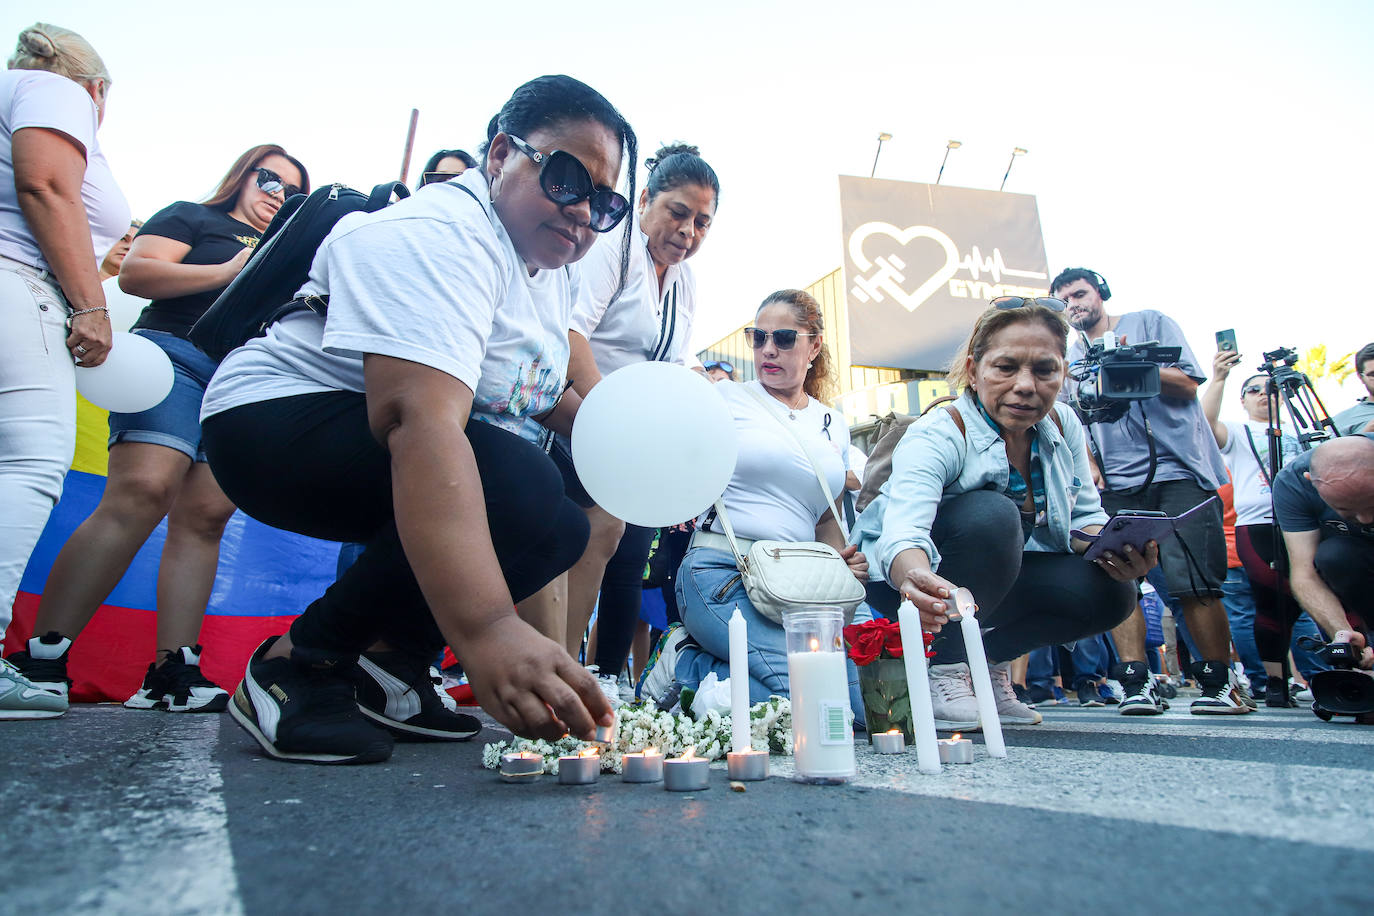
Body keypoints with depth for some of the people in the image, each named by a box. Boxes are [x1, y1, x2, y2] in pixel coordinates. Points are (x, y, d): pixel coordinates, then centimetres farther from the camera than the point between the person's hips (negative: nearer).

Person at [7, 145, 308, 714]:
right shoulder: (191, 218, 16)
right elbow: (135, 273, 2)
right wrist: (228, 272, -2)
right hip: (177, 355, -5)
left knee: (204, 518, -7)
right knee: (141, 492, -23)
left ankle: (173, 671, -11)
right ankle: (42, 655, -19)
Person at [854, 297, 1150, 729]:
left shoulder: (1064, 426, -7)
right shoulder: (936, 436, -27)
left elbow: (1085, 517, 0)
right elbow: (903, 530, -43)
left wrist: (1112, 549, -24)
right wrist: (917, 581, -65)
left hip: (999, 581, 6)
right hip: (910, 577, -6)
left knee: (1109, 591, -17)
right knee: (992, 514, -33)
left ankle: (991, 662, 5)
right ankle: (943, 667, -18)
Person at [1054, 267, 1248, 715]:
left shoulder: (1150, 324, 11)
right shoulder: (1069, 358, 19)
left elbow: (1188, 384, 3)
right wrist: (1089, 464, 1)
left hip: (1178, 472, -3)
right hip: (1115, 484, 3)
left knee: (1195, 584, -6)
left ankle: (1220, 683, 9)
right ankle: (1137, 682, -1)